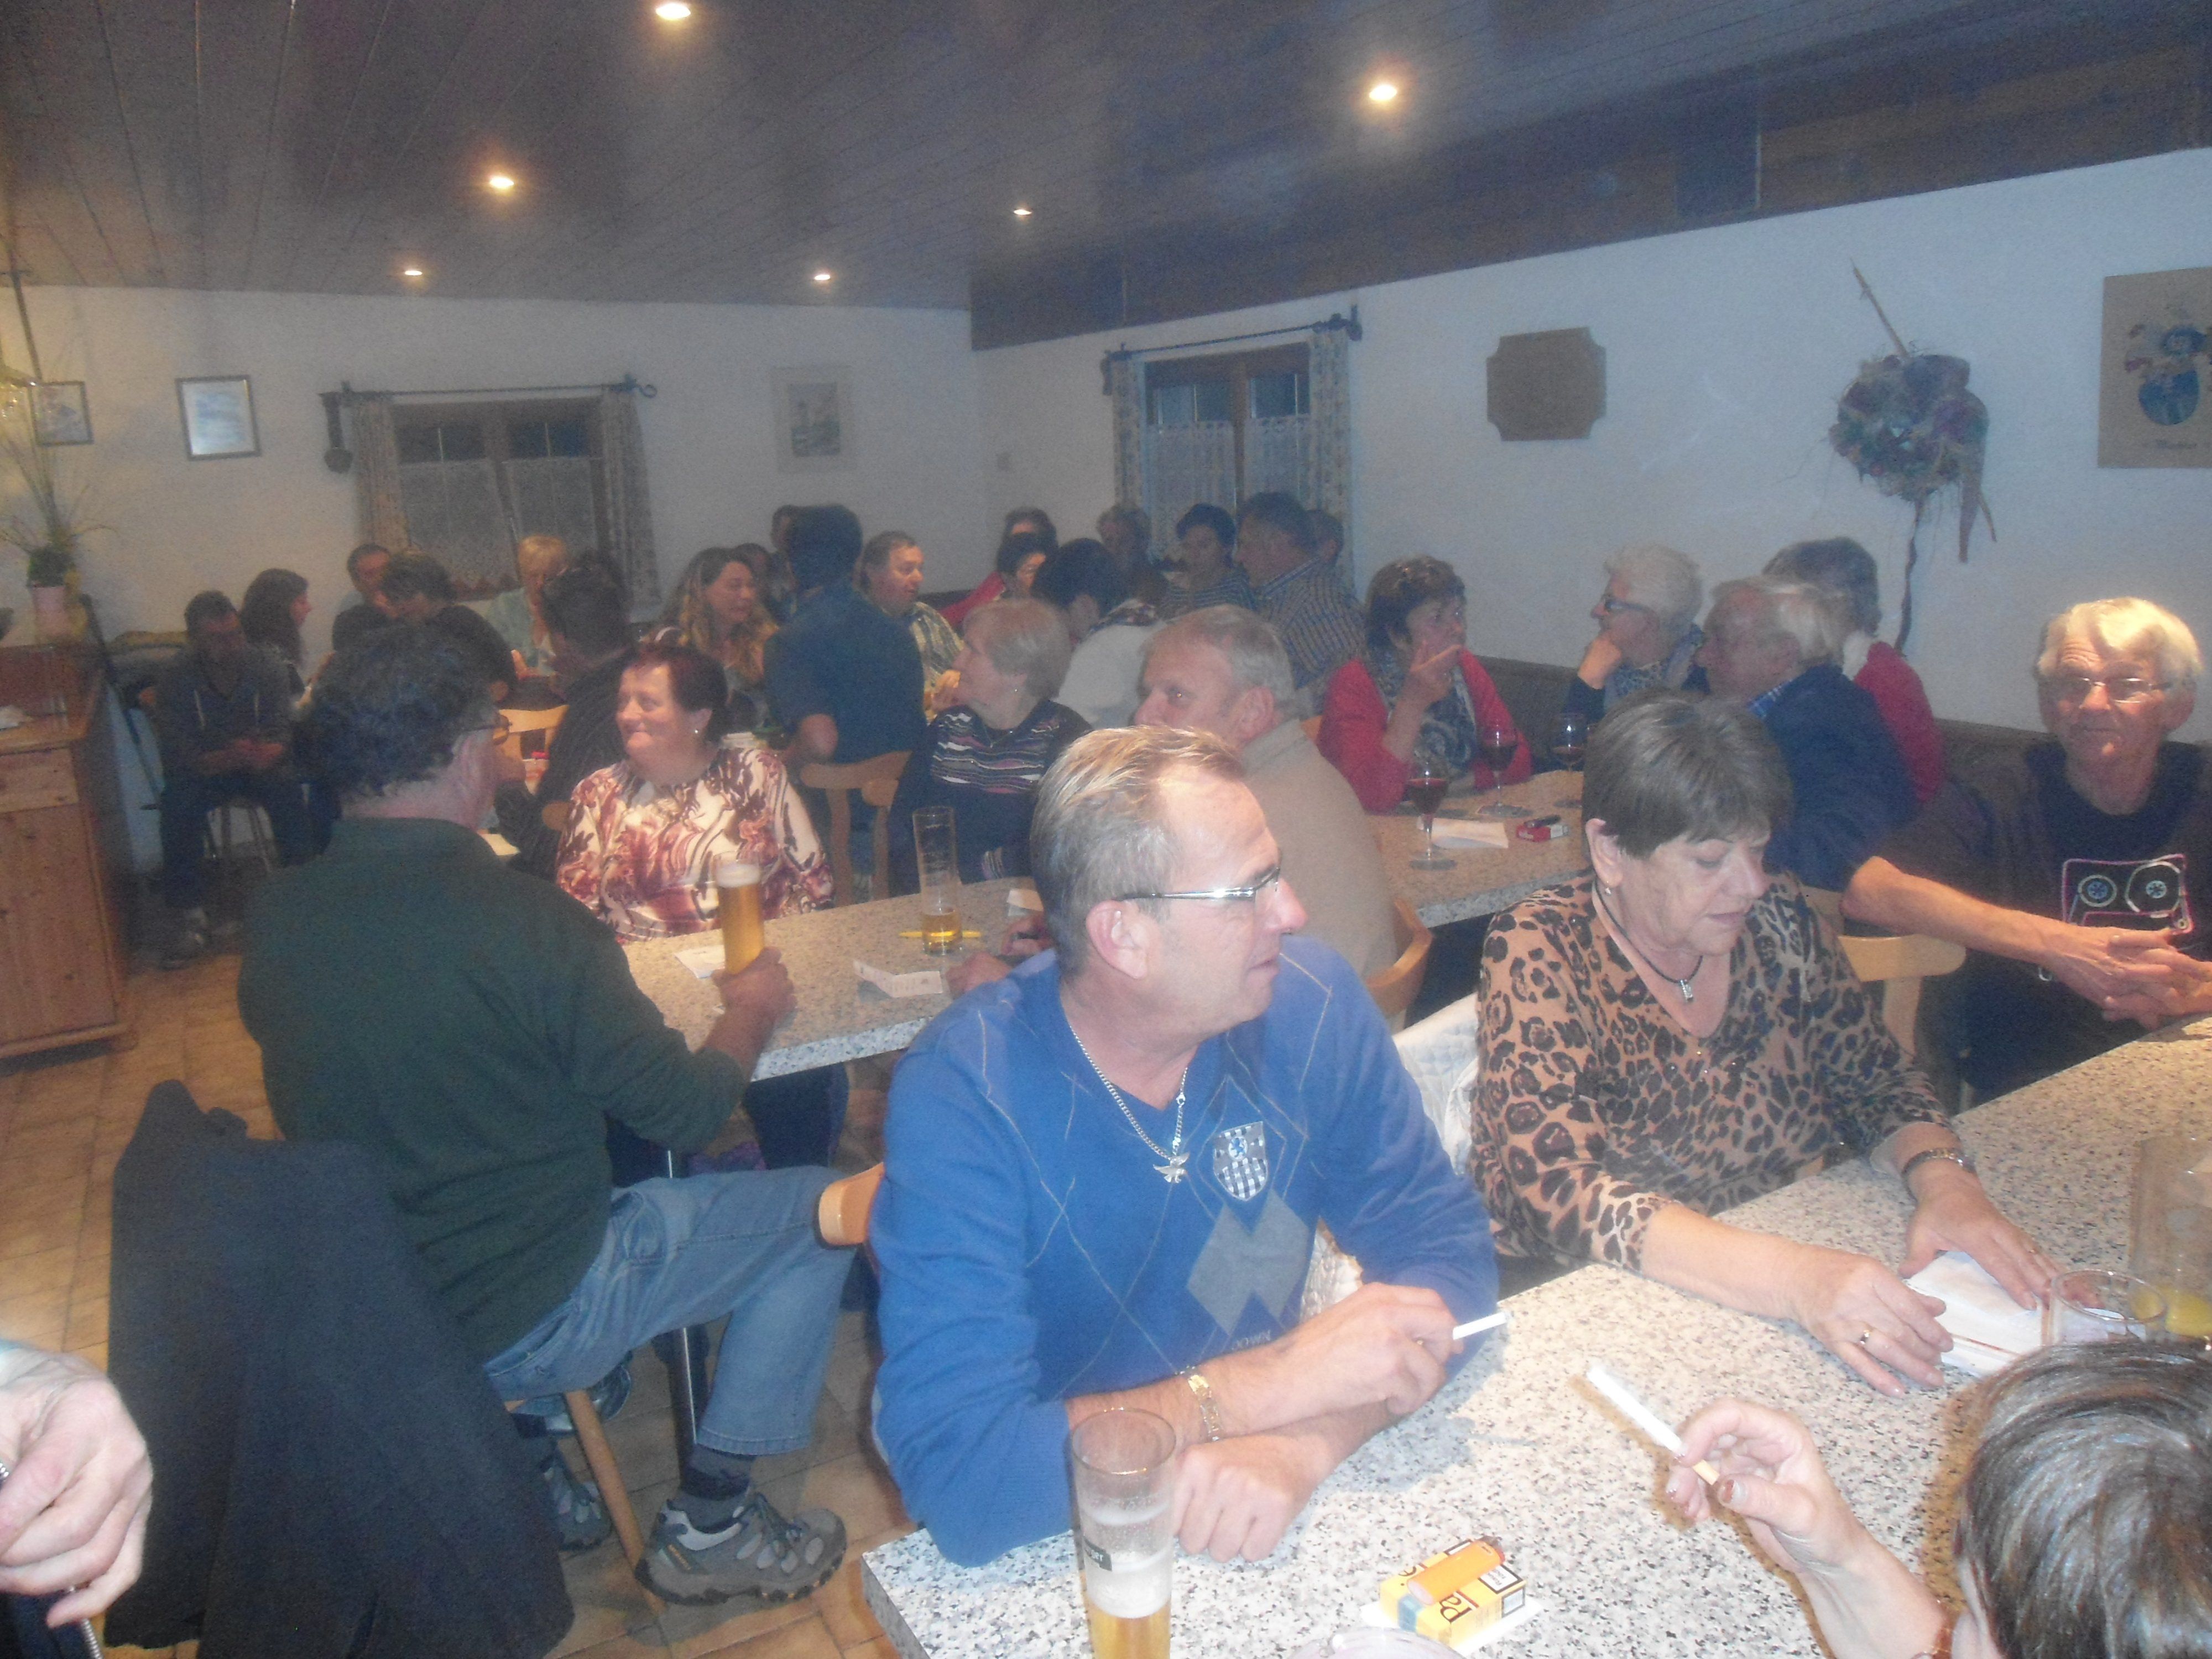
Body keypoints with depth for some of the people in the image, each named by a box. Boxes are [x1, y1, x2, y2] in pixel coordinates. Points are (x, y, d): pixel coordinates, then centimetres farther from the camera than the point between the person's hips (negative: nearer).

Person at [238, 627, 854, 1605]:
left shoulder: (271, 919, -7)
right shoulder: (524, 922, -27)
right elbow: (687, 1113, -16)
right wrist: (752, 1012, 4)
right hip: (521, 1325, -7)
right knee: (816, 1212, 5)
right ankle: (708, 1525, 13)